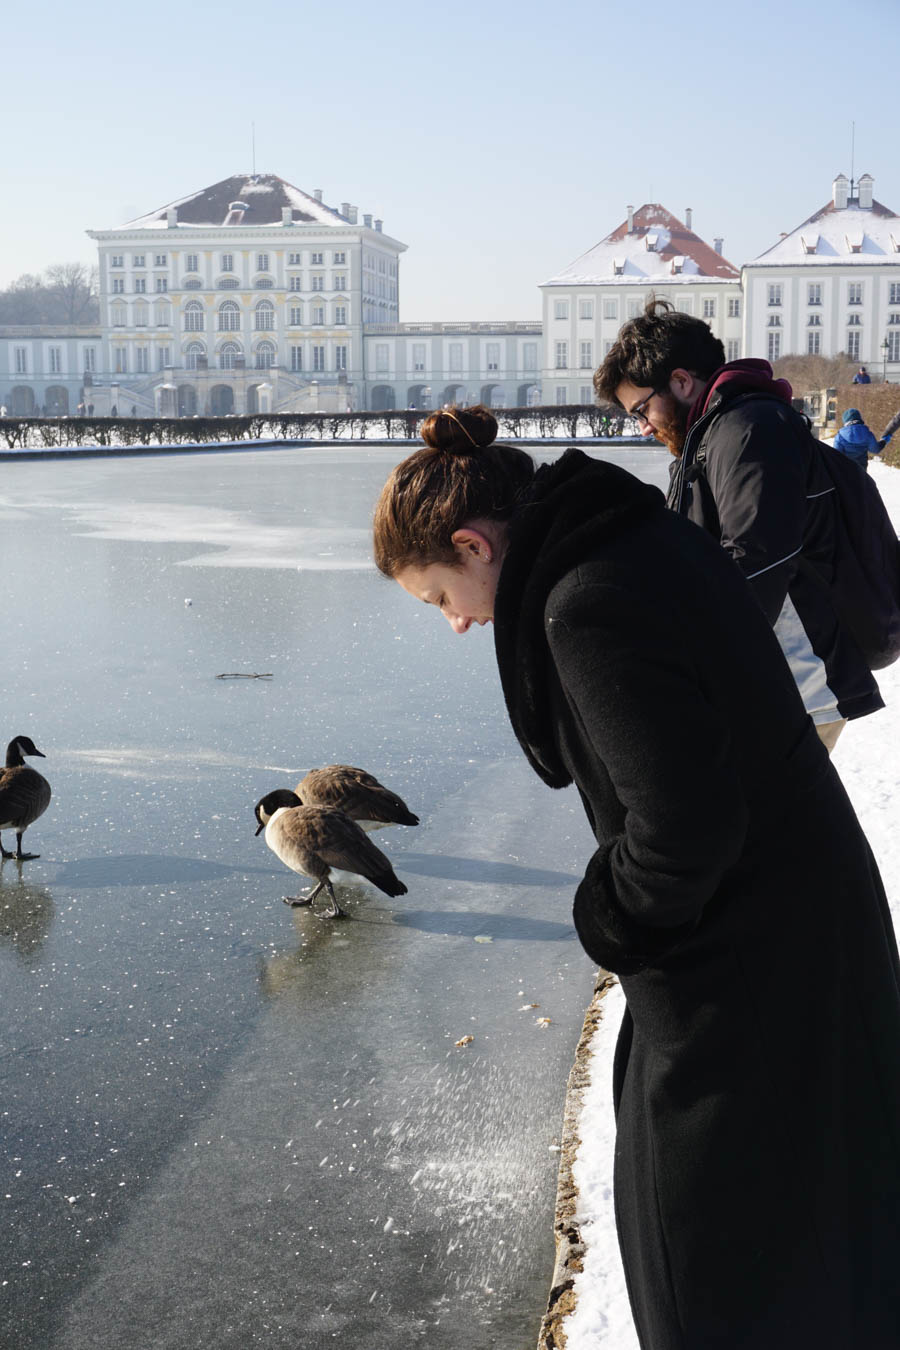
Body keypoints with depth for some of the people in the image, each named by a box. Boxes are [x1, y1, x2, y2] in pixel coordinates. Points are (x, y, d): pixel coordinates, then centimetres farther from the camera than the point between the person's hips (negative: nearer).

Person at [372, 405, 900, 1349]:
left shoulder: (588, 608, -26)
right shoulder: (647, 539, 3)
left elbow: (685, 825, -28)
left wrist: (612, 919, -9)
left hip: (747, 953, -10)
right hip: (810, 903, 10)